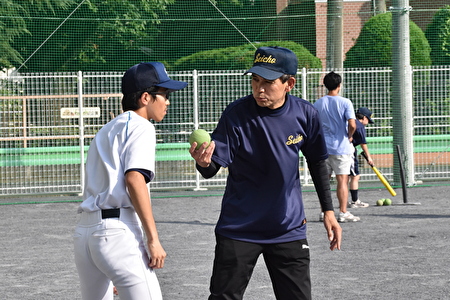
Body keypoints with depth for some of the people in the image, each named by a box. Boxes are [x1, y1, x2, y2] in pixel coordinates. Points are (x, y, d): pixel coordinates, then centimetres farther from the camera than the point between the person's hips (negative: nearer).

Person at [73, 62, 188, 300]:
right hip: (117, 232, -9)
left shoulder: (105, 131, 26)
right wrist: (153, 239, -17)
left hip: (83, 233, 9)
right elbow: (134, 179, -15)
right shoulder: (139, 126, 1)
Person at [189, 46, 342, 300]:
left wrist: (328, 211, 10)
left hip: (288, 229, 2)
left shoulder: (305, 114, -7)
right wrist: (204, 163, -40)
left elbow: (317, 162, 9)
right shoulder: (236, 114, -15)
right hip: (239, 229, -2)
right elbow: (213, 169, -16)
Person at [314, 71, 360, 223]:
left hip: (323, 147, 4)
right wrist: (350, 136, 1)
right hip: (341, 147, -4)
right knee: (342, 180, 0)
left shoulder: (318, 104, 3)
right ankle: (343, 213, 0)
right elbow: (352, 125, -18)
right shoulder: (345, 102, -9)